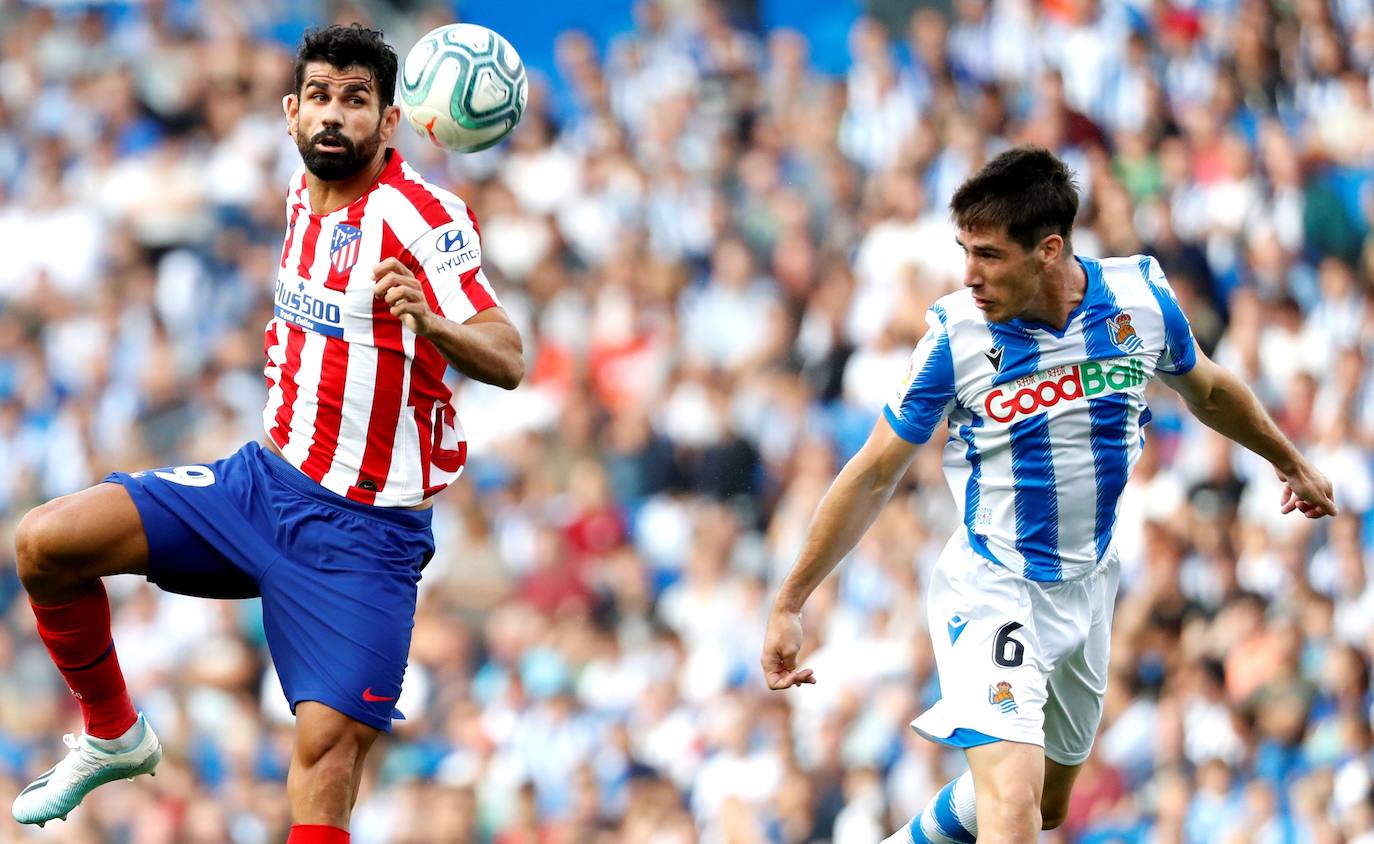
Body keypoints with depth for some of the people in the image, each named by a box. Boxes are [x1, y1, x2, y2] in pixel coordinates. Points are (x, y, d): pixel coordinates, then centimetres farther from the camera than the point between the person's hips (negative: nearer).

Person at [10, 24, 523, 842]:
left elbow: (508, 360, -29)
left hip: (364, 529, -7)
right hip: (266, 478, 7)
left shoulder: (422, 214, -17)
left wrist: (432, 323, -46)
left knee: (330, 743, -20)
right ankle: (114, 735, 15)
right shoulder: (303, 189, 5)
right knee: (47, 543, -6)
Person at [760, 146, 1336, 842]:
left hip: (1087, 588, 5)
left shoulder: (1143, 297, -11)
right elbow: (873, 477, -8)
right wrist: (788, 605, -7)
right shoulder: (955, 334, -18)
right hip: (991, 593, -5)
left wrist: (1290, 461, 28)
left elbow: (1207, 391, 12)